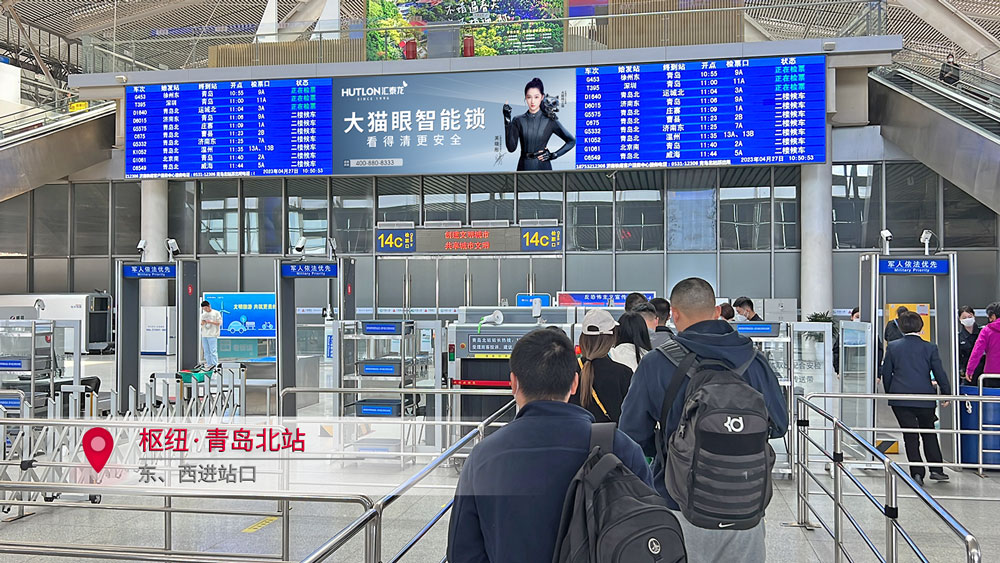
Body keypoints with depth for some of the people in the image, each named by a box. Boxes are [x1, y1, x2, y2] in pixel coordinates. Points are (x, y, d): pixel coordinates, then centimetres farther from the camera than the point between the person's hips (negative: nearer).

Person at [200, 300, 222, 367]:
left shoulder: (216, 313, 0)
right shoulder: (203, 315, 17)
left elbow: (219, 323, -4)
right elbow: (202, 324, 22)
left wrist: (210, 322, -13)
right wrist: (202, 323, -1)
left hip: (212, 335, -6)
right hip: (204, 335, 6)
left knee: (213, 350, -10)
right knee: (206, 351, 6)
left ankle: (214, 364, -10)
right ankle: (209, 364, 11)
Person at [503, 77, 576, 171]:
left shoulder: (549, 120, -1)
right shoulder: (518, 120, 3)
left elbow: (571, 141, 7)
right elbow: (511, 148, -10)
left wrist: (554, 155, -2)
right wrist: (507, 120, -13)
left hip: (543, 167, -1)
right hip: (524, 167, 2)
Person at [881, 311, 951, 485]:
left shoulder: (892, 347, -1)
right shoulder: (930, 348, -3)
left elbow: (886, 373, 4)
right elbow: (939, 373, -1)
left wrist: (889, 393, 16)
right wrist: (946, 393, 11)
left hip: (900, 398, 0)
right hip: (924, 398, 0)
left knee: (910, 436, 5)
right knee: (929, 433, 17)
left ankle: (917, 473, 3)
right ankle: (936, 469, 16)